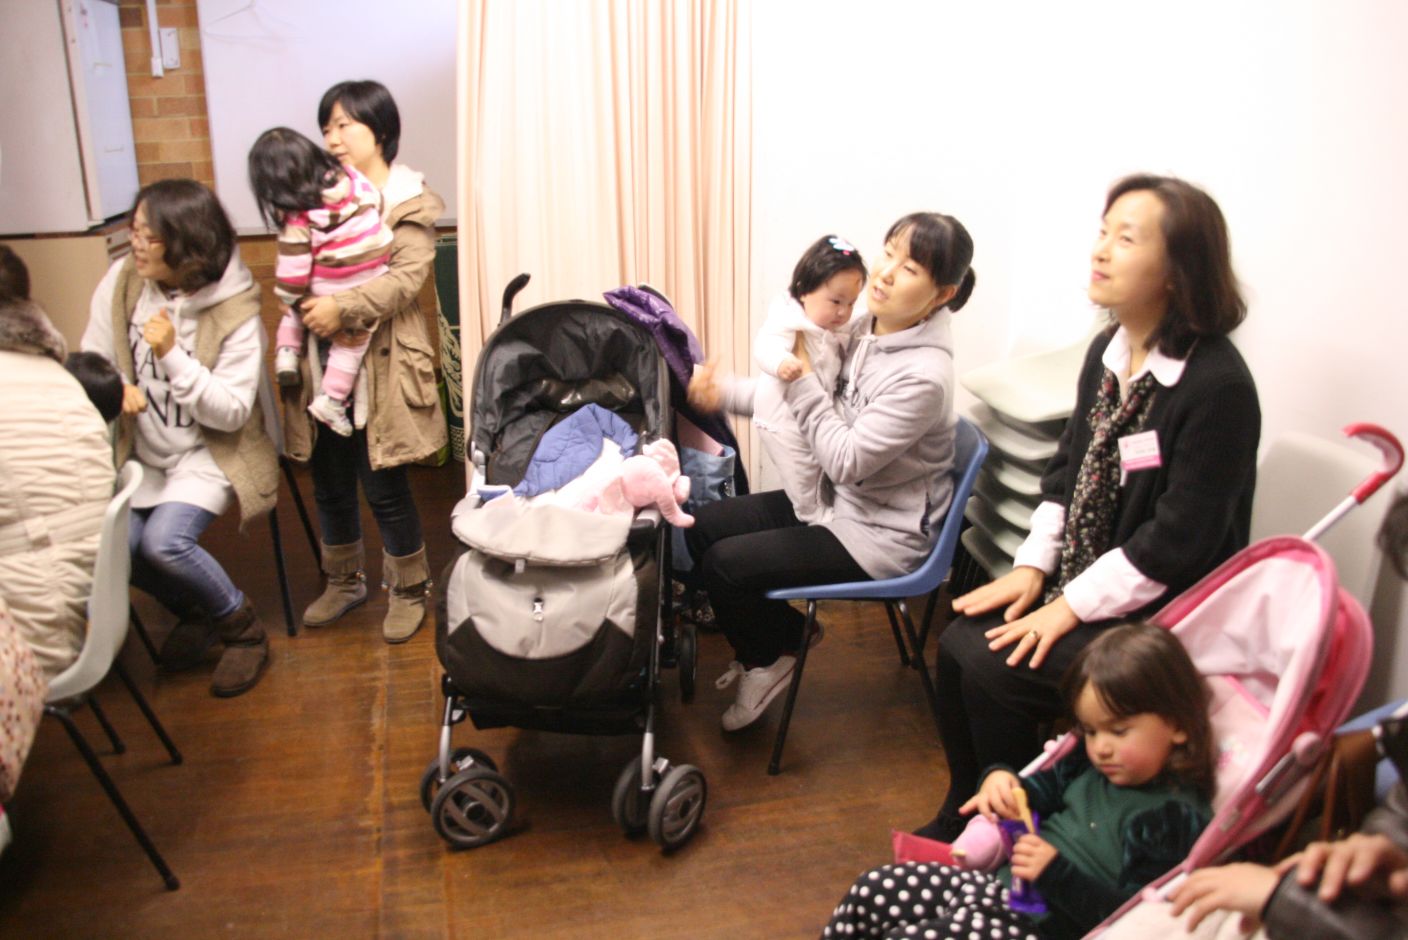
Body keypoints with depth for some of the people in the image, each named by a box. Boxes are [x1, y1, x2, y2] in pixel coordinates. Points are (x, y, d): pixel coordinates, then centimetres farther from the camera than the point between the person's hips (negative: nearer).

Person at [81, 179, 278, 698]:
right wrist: (114, 388, -19)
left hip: (209, 454, -4)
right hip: (142, 451, 5)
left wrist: (173, 355, -27)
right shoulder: (121, 282, -4)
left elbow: (231, 413, -16)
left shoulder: (235, 312, -15)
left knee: (164, 541, -26)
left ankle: (243, 629, 2)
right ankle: (195, 610, 13)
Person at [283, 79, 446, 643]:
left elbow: (406, 277, -16)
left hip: (380, 364, -5)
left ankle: (409, 590, 22)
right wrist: (308, 311, -6)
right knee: (330, 484, 15)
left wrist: (344, 307, -28)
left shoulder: (411, 201, -3)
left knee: (383, 487, 1)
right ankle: (343, 582, 35)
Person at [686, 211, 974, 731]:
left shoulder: (924, 375, -28)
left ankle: (767, 659, 19)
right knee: (704, 525, 5)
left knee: (724, 563, -13)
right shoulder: (863, 329, -3)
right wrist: (724, 394, -6)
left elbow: (846, 460, -26)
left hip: (880, 536, -8)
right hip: (840, 497, 9)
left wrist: (802, 375, -24)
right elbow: (790, 394, 7)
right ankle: (779, 637, 23)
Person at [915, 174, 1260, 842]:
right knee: (959, 643, -6)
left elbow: (1179, 541, -22)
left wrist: (1072, 607, -18)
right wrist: (1033, 567, 2)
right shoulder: (1108, 351, 4)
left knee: (996, 670, -19)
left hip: (1158, 612, -8)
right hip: (1077, 581, 8)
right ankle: (963, 811, 16)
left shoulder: (1217, 386, -22)